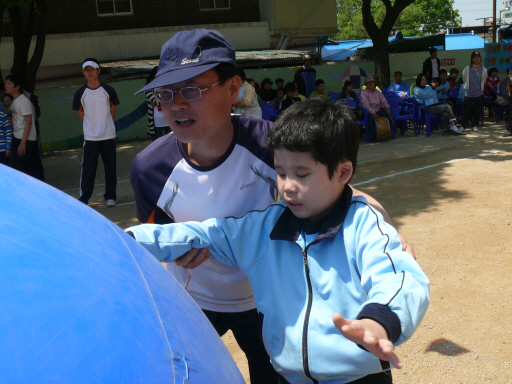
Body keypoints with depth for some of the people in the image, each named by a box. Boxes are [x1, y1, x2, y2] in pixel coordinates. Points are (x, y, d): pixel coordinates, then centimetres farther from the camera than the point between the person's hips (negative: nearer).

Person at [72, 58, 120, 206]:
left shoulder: (108, 90, 0)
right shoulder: (80, 93, 1)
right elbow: (80, 113, 10)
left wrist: (106, 125, 5)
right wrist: (91, 126, 5)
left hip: (108, 136, 0)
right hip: (90, 137, 0)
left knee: (110, 168, 7)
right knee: (87, 169, -1)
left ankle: (110, 196, 20)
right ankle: (83, 199, 8)